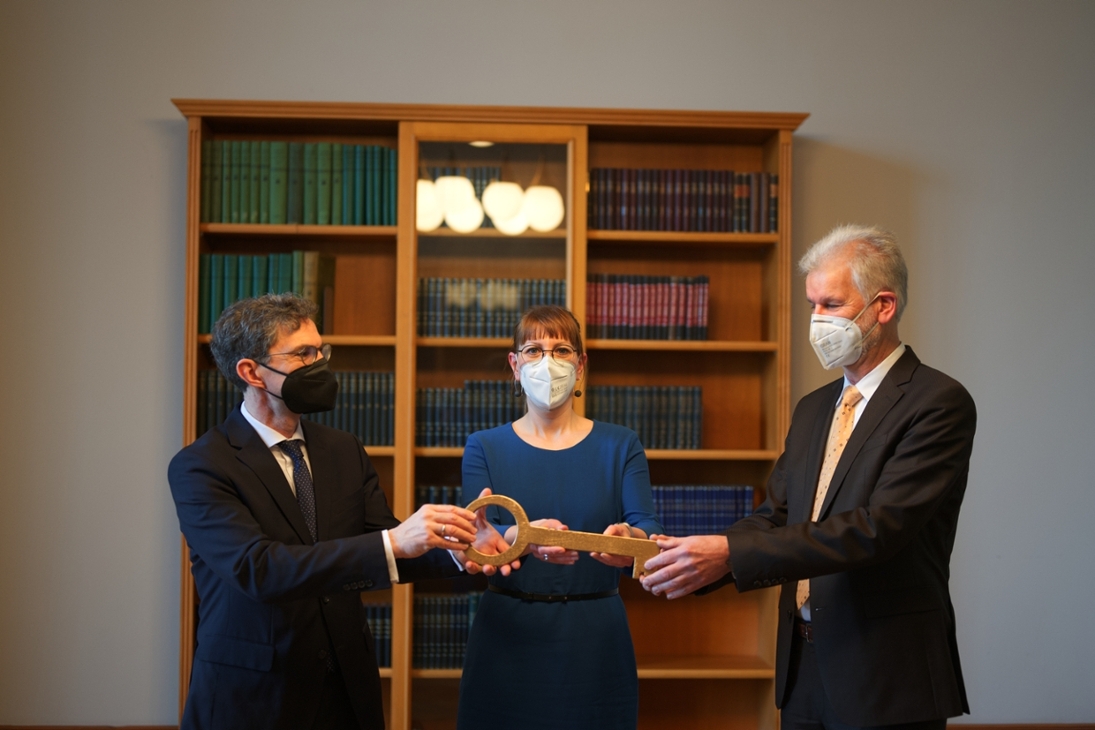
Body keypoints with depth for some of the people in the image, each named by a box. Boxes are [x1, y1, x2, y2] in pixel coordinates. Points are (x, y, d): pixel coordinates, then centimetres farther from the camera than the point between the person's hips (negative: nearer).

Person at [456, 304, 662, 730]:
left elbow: (648, 526, -10)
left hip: (594, 640, 0)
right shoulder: (484, 448, 3)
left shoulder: (620, 446, 3)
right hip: (508, 636, 0)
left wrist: (630, 538, -34)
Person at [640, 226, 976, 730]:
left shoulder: (940, 403, -13)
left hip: (886, 685, -6)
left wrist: (731, 553, -28)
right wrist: (695, 558, -11)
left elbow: (877, 527, -23)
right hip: (803, 670, 7)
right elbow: (774, 518, 8)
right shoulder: (813, 409, 12)